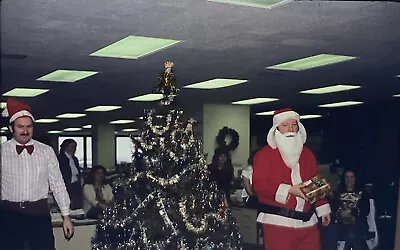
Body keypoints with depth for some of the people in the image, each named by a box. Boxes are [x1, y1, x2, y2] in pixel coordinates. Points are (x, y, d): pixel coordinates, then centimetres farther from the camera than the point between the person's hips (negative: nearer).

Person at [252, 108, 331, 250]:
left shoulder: (307, 154, 17)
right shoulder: (264, 155, -2)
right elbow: (259, 185, -11)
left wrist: (323, 209, 17)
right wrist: (289, 190, -19)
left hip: (307, 221, 5)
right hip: (278, 222, -5)